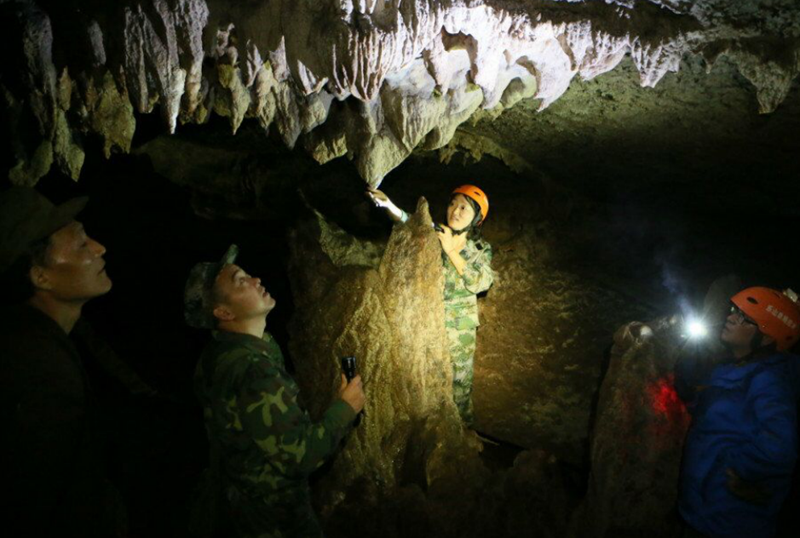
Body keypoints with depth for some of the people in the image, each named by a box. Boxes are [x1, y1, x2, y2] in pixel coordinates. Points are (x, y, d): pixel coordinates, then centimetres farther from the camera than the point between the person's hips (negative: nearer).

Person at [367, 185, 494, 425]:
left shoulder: (481, 249, 1)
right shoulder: (435, 234, 2)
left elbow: (480, 283, -14)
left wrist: (451, 251, -20)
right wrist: (388, 205, -33)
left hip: (459, 327, 0)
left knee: (459, 379, 10)